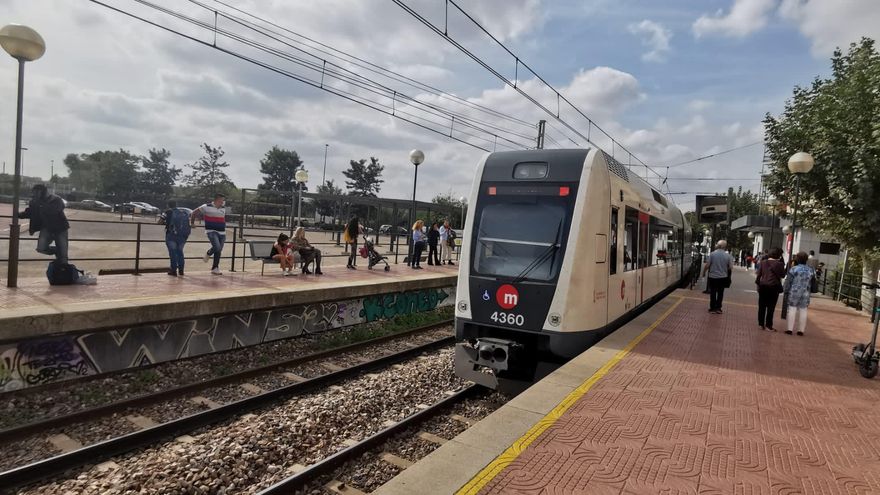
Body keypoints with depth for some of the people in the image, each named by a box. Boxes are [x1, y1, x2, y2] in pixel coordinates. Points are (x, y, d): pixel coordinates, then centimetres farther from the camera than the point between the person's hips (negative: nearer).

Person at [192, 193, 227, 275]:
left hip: (222, 232, 5)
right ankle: (208, 254, 9)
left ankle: (215, 269, 19)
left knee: (219, 251, 7)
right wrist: (192, 223, 13)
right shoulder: (207, 207, -4)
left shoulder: (223, 208, 11)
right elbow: (194, 212, 6)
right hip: (211, 231, -5)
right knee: (217, 247, -24)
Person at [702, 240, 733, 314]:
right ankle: (718, 308, 15)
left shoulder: (712, 254, -11)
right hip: (723, 277, 1)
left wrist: (704, 272, 2)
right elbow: (731, 267, -3)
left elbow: (707, 265, -13)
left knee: (713, 293, 9)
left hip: (713, 276, -1)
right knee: (720, 293, 12)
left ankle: (712, 308, 13)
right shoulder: (728, 255, -5)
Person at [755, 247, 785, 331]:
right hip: (773, 287, -4)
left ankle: (761, 324, 15)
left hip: (763, 286, 4)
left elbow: (759, 274, 6)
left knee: (762, 306, 10)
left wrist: (758, 283, 12)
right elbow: (782, 275, -2)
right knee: (771, 307, 2)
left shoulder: (763, 263, 5)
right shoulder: (779, 264, -9)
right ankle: (768, 326, 4)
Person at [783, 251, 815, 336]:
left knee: (792, 309, 1)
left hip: (794, 292, -3)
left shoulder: (794, 269, -8)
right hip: (805, 293, 3)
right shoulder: (810, 270, 2)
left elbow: (788, 281, -5)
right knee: (803, 310, 8)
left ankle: (790, 329, 1)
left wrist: (786, 291, 3)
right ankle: (801, 330, 12)